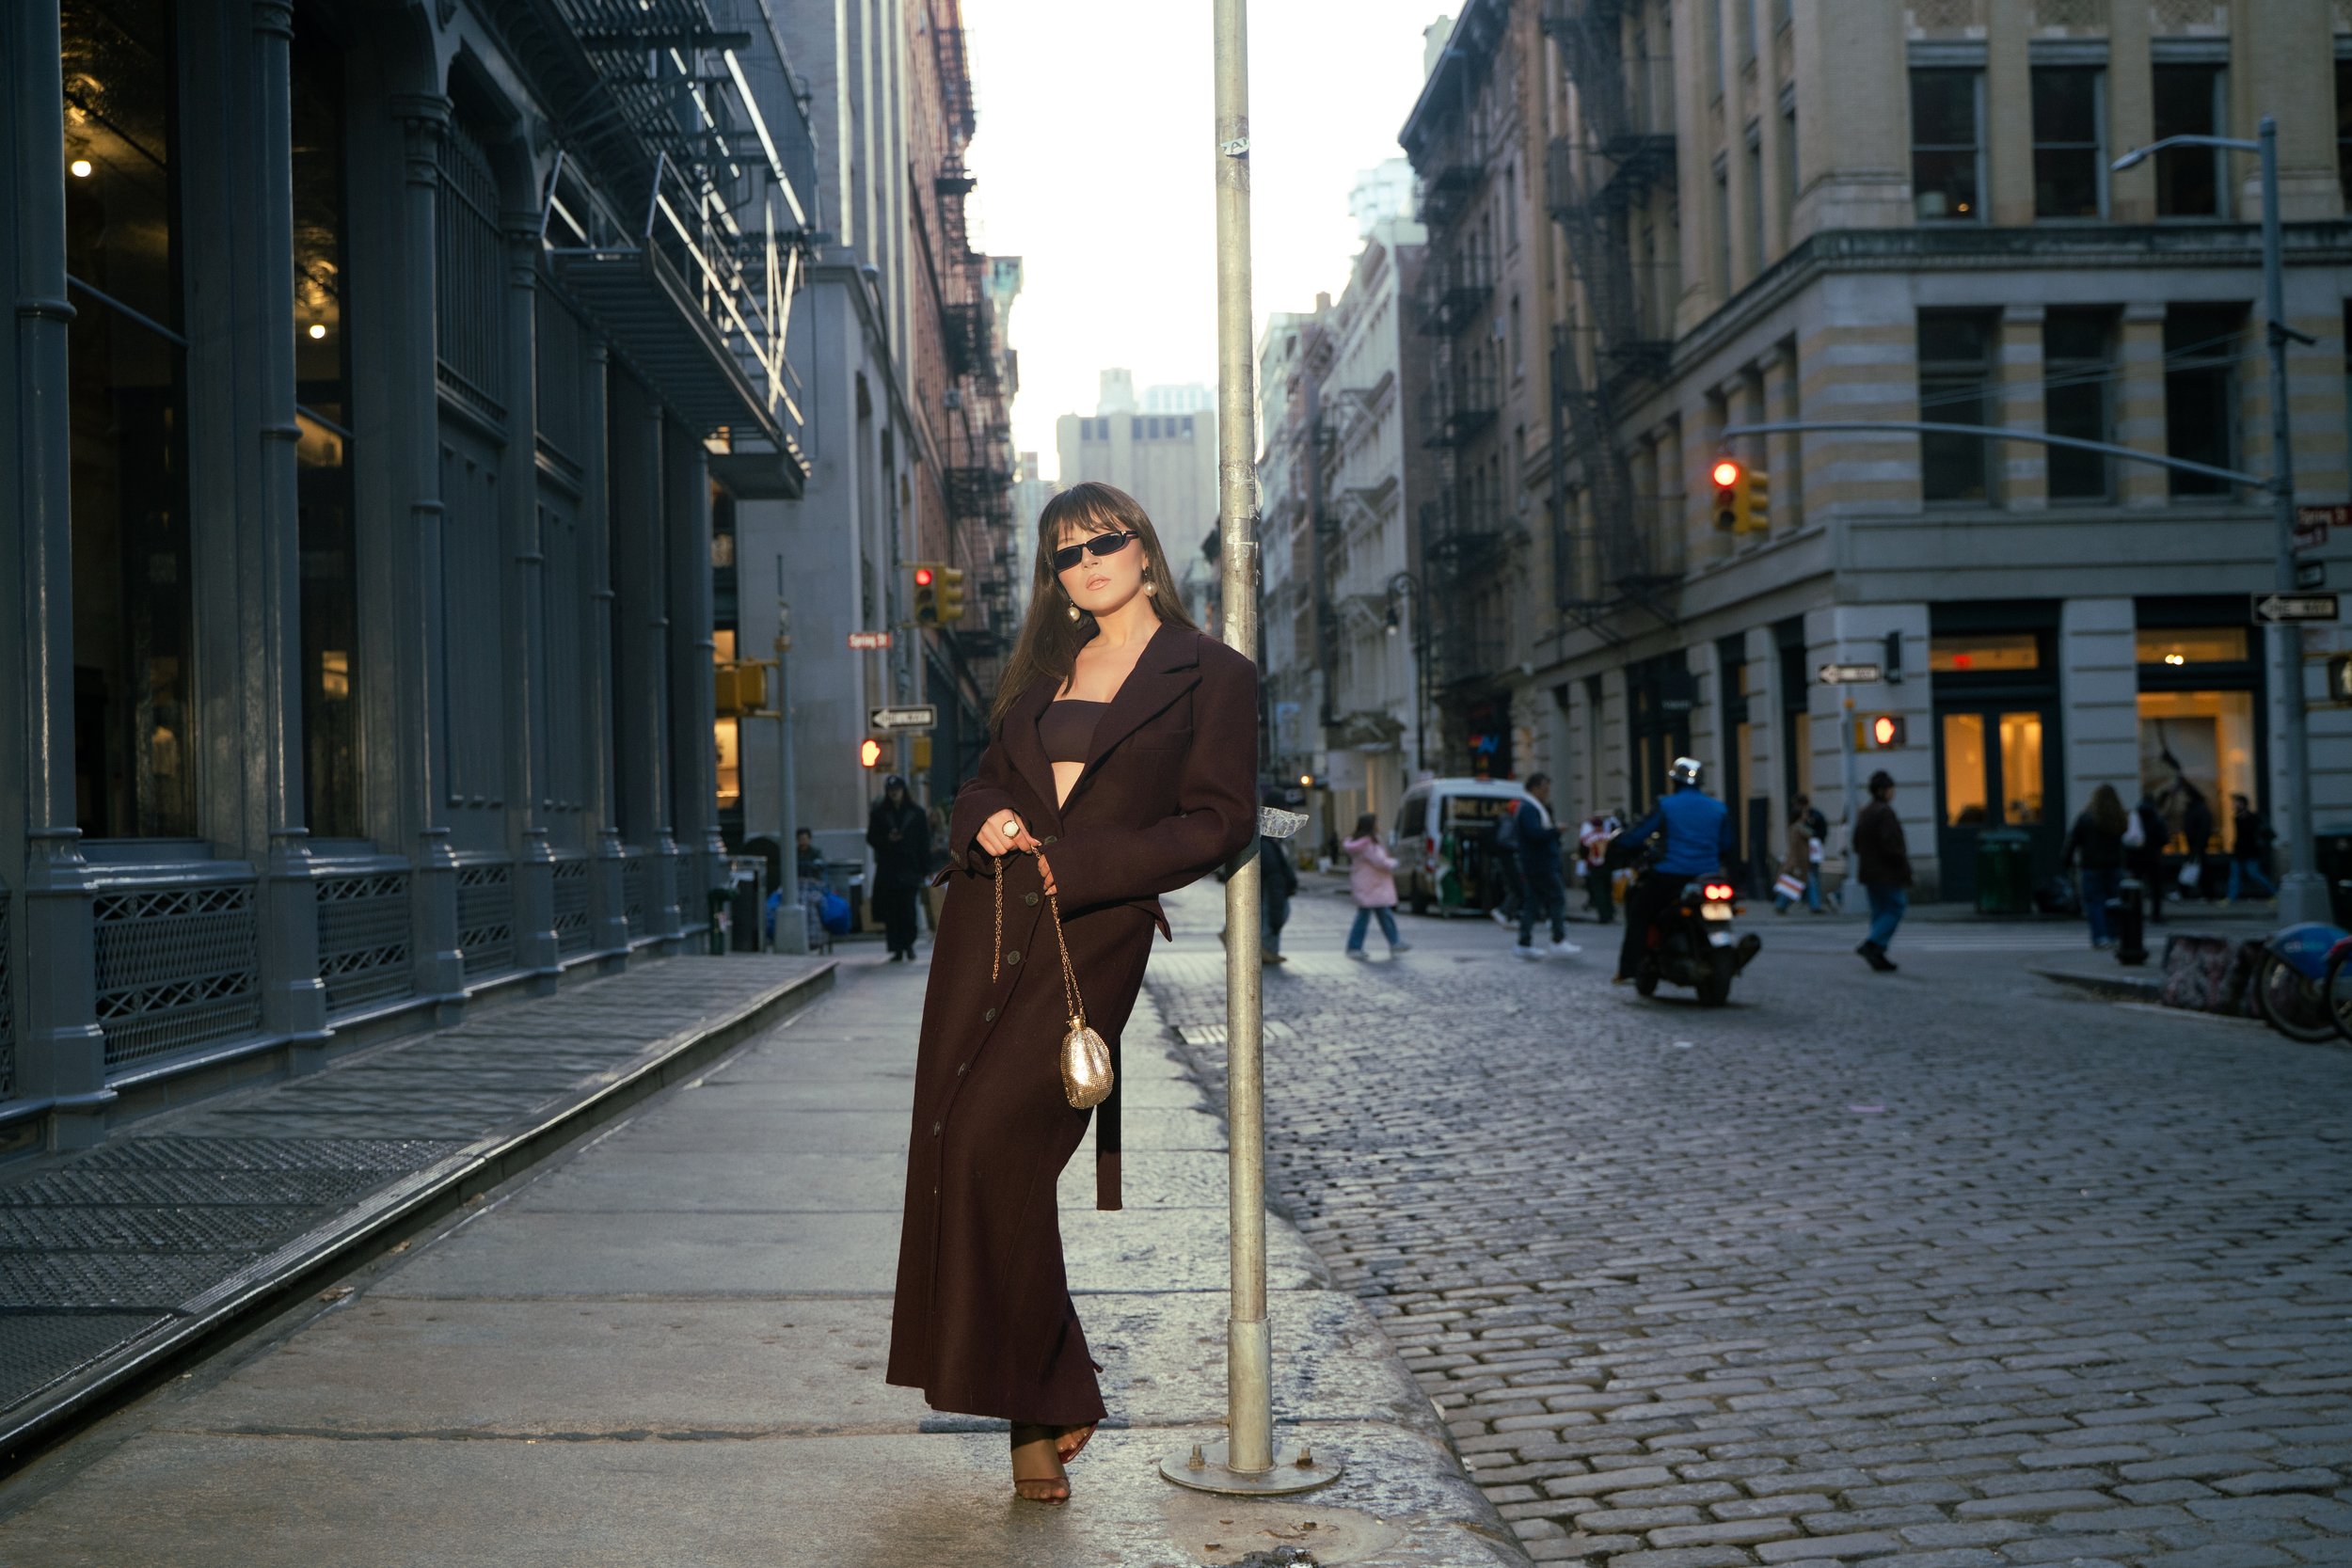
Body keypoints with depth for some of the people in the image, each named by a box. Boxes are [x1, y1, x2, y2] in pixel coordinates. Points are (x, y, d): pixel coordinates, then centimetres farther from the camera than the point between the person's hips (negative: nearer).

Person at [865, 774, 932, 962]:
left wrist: (926, 869, 0)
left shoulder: (916, 813, 6)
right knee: (891, 911, -2)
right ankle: (897, 949, 3)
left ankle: (908, 944, 9)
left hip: (910, 869, -1)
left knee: (908, 909, -6)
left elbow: (924, 842, 5)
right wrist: (887, 839, -11)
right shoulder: (879, 813, 7)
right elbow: (871, 838, 9)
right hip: (887, 869, 1)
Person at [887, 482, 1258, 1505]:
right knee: (947, 1144, 0)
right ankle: (1043, 1406, 12)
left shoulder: (1212, 675, 1)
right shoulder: (1045, 668, 19)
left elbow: (1221, 821, -6)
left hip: (1096, 938, -6)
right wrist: (987, 817, -3)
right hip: (988, 921, 6)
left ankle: (1037, 1406, -2)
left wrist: (1080, 864, -13)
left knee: (991, 1139, -17)